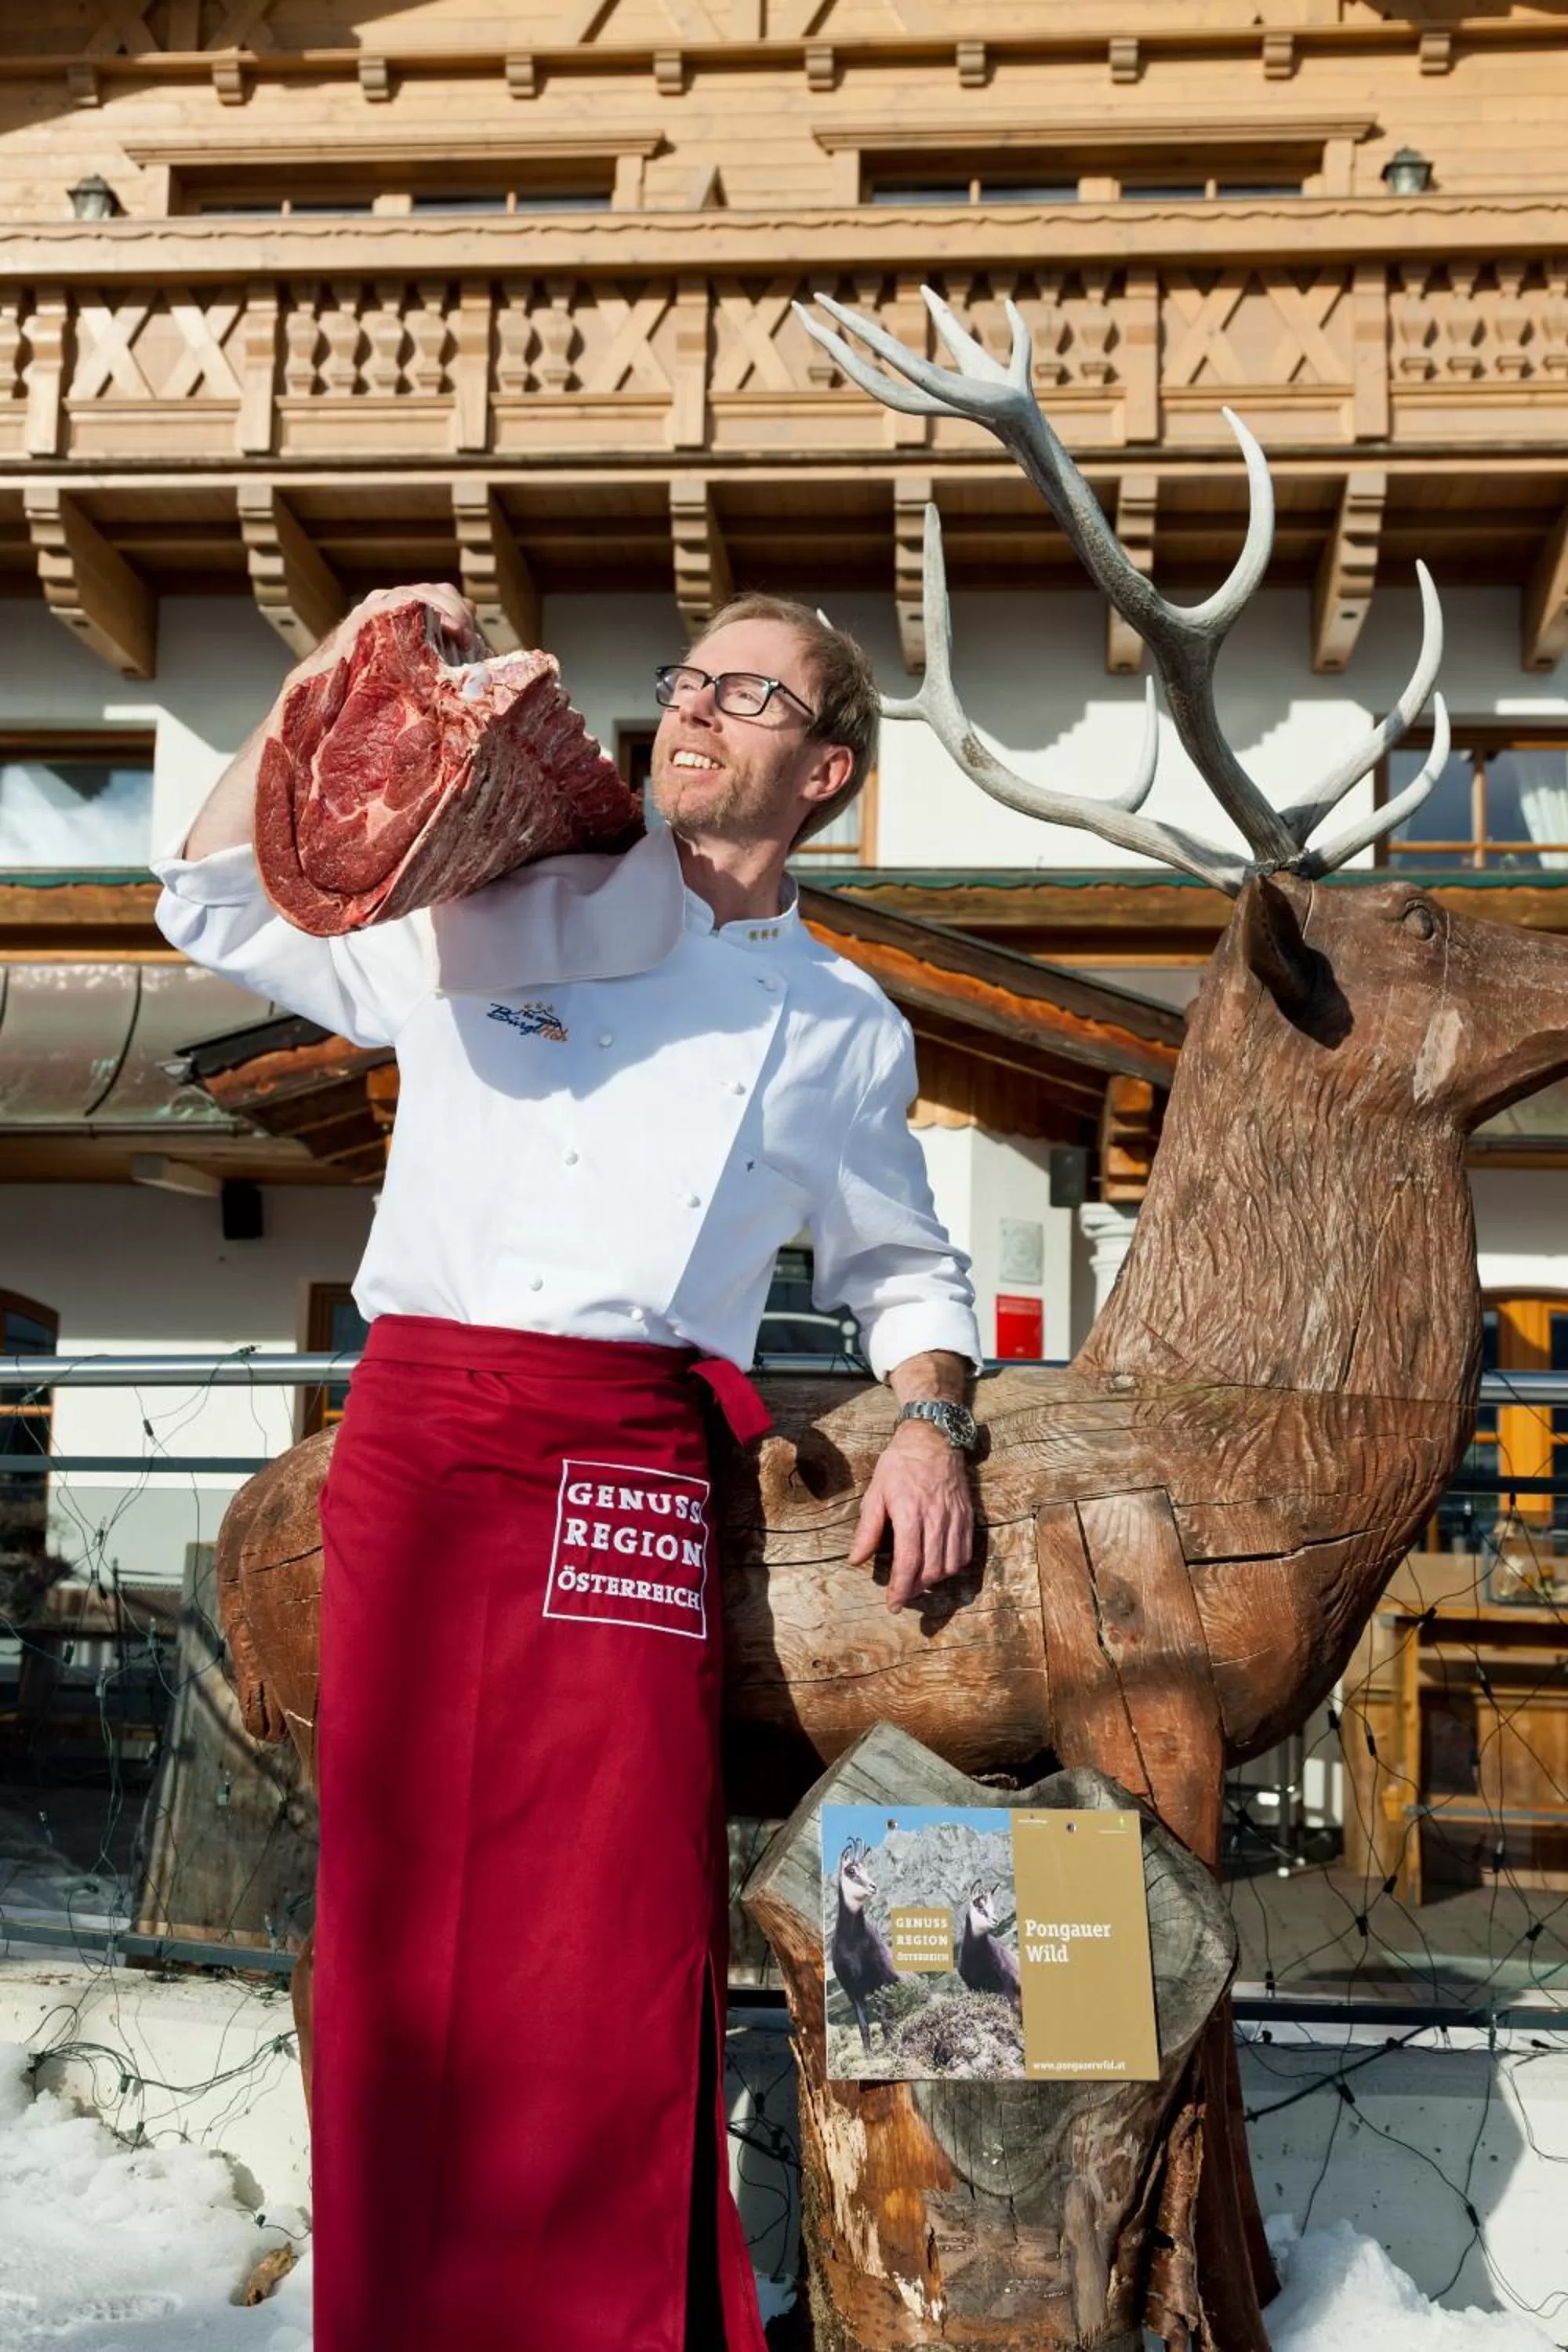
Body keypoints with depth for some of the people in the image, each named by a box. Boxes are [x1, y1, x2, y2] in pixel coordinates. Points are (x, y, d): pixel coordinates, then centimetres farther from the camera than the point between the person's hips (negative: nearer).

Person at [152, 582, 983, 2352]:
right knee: (404, 1902, 3)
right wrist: (336, 674, 10)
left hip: (629, 1464, 0)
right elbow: (217, 900, 17)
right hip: (414, 1428, 0)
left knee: (615, 1940, -6)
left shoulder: (843, 1031, 15)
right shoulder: (505, 911, 13)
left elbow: (905, 1272, 24)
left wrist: (928, 1421, 6)